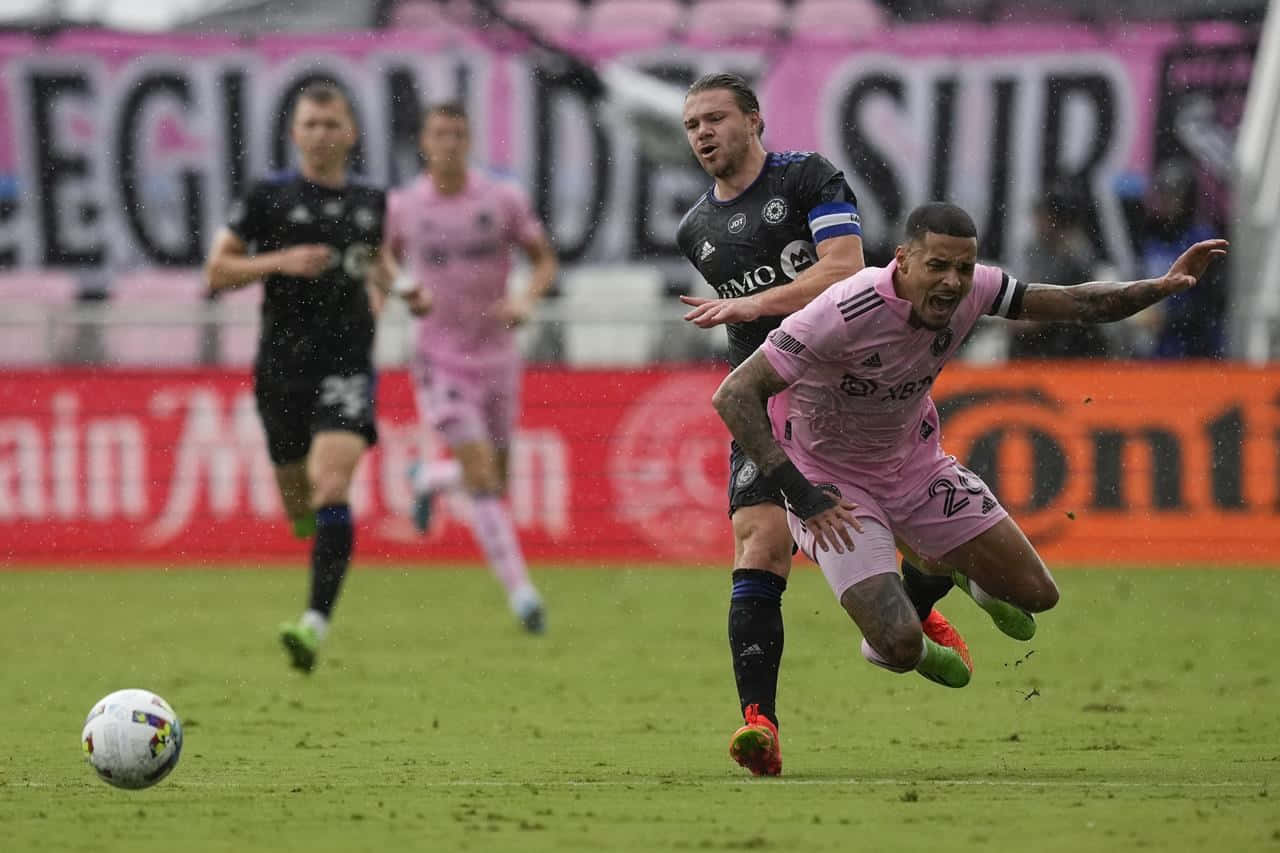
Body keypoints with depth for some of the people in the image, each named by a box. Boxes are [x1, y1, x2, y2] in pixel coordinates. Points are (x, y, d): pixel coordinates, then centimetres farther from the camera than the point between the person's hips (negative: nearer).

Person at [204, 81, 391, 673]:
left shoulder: (371, 203, 9)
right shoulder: (269, 197, 1)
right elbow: (217, 271, 0)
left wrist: (391, 282, 7)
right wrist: (280, 262, -14)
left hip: (347, 363, 0)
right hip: (282, 366, 0)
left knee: (331, 487, -21)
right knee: (297, 502, 9)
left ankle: (316, 623, -27)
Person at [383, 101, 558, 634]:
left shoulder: (503, 200, -4)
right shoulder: (402, 206, -3)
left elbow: (544, 260, 5)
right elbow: (387, 257, 15)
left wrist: (527, 301, -15)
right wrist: (406, 294, -6)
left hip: (497, 355, 2)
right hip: (442, 360, -2)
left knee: (495, 481, 10)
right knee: (480, 474, -15)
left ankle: (429, 480, 43)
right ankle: (519, 590, -14)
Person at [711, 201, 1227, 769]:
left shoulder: (969, 290, -16)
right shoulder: (845, 312, -33)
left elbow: (1073, 304, -3)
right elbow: (734, 396, -31)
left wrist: (1161, 287, -18)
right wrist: (800, 496, -32)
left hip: (915, 465, 6)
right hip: (830, 482, -6)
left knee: (1035, 594, 4)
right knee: (900, 647, -21)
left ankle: (944, 567, 38)